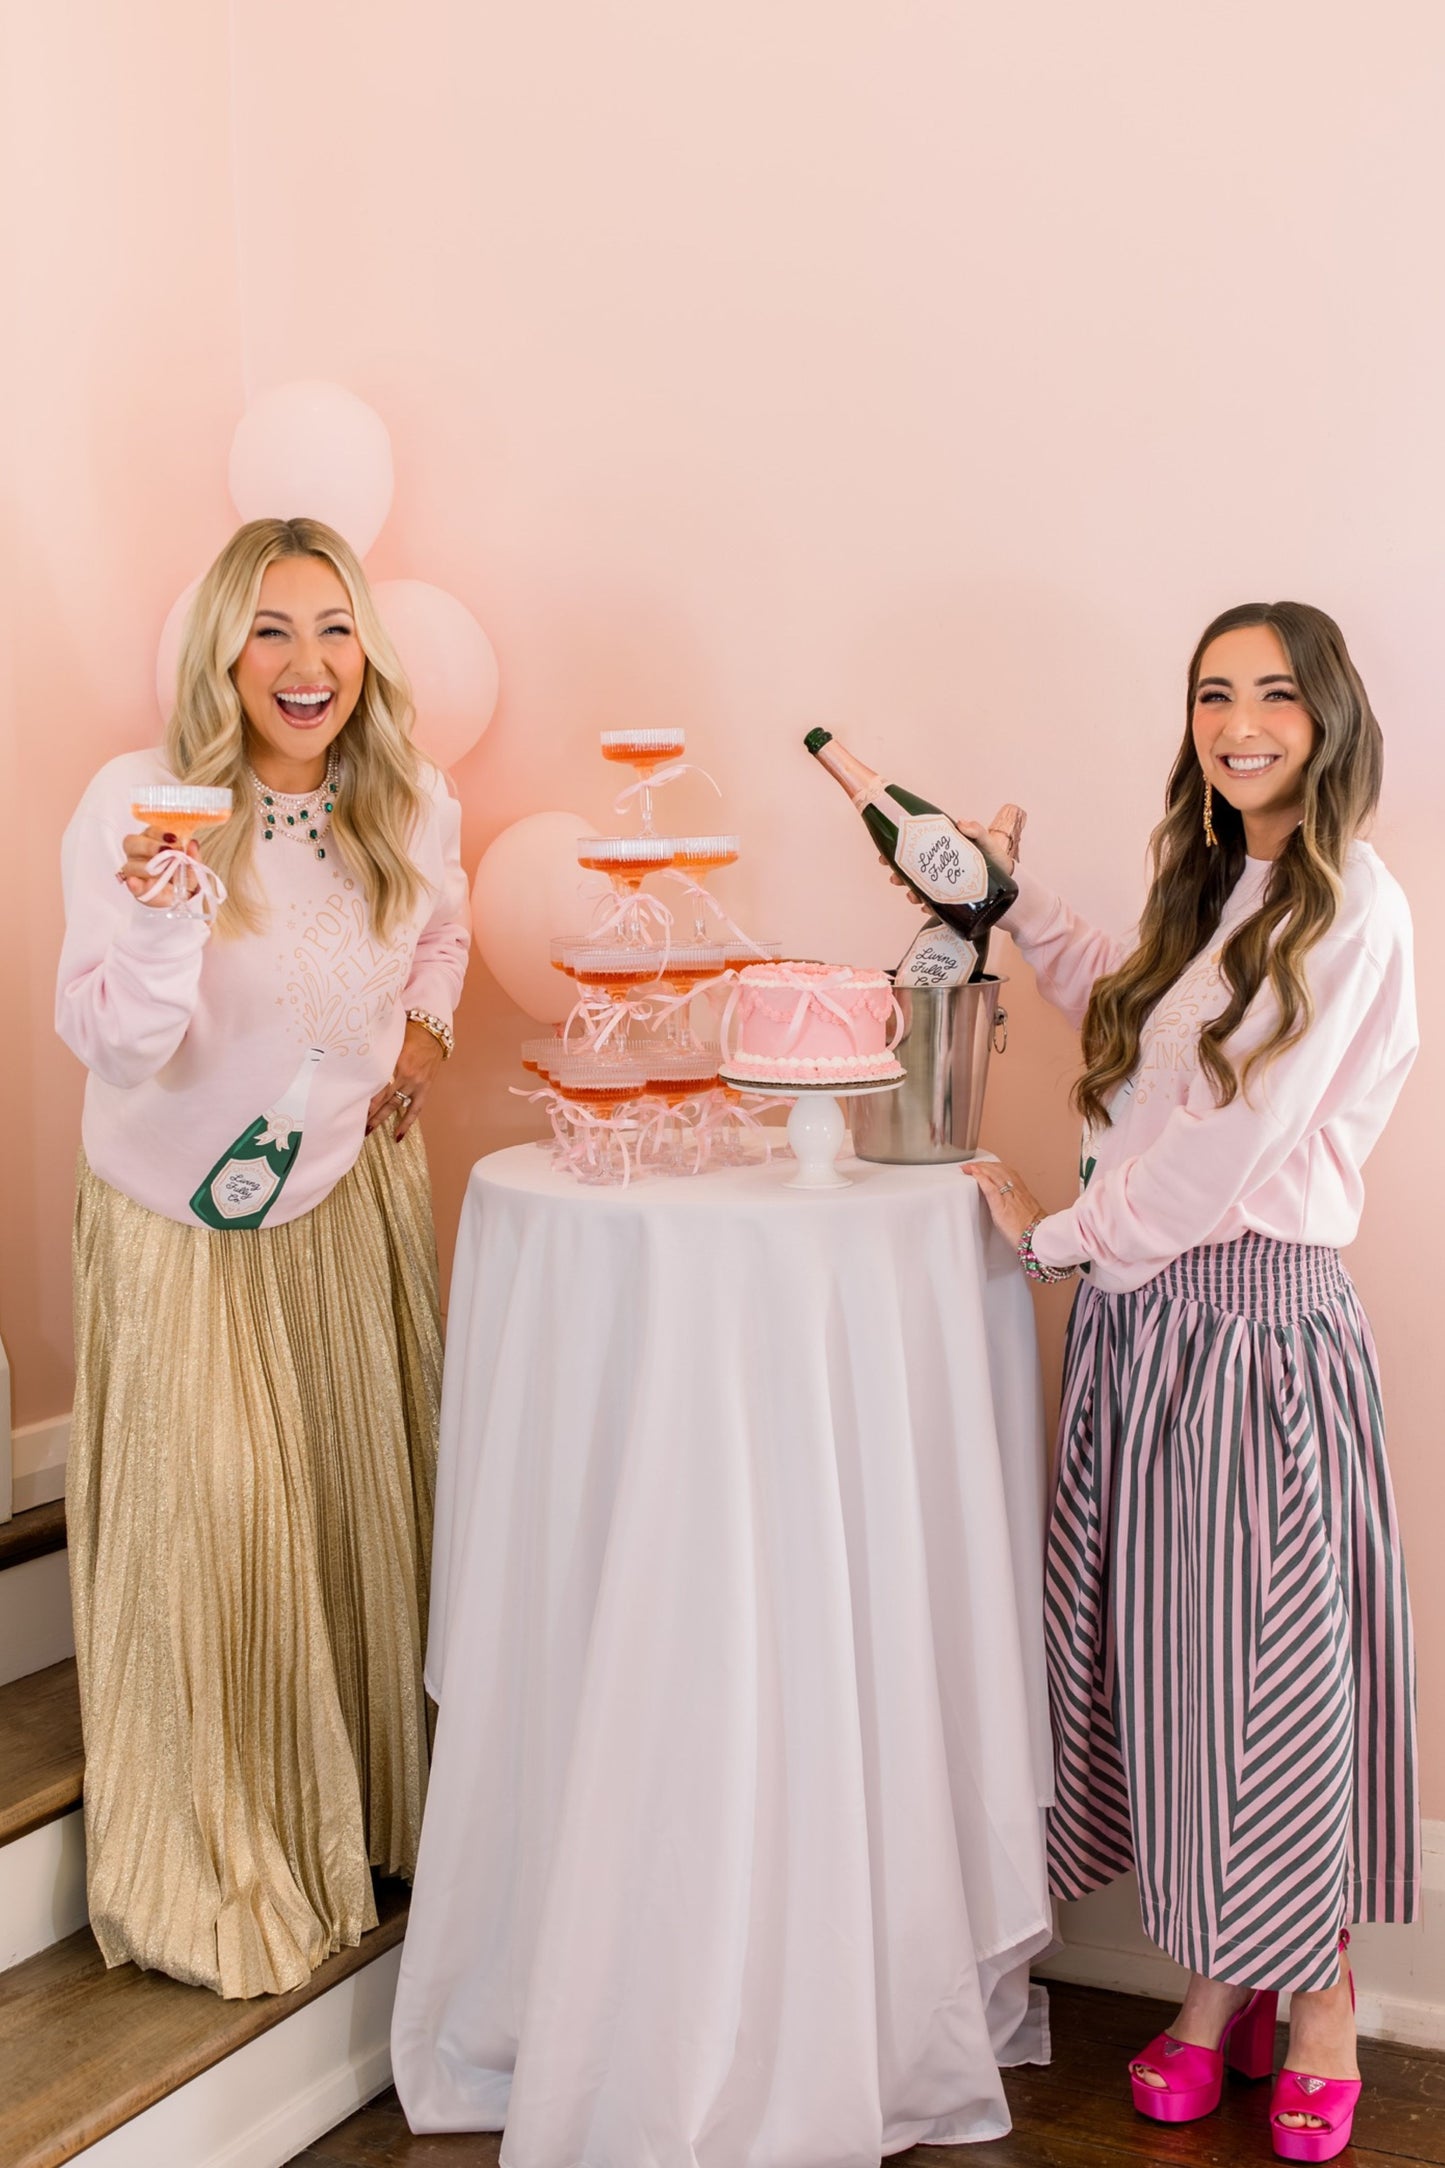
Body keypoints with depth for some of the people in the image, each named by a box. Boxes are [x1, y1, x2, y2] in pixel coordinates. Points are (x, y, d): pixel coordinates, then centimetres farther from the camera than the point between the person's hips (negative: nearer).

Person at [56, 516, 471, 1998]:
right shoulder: (136, 805, -19)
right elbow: (114, 1048, -26)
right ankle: (219, 1876, 17)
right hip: (184, 1224, -4)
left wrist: (424, 1024, 2)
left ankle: (377, 1821, 30)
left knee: (366, 1502, 10)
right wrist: (164, 916, -42)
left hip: (353, 1199, 4)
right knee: (213, 1530, -2)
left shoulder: (411, 809, -4)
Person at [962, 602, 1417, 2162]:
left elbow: (1234, 1138, -16)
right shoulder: (1208, 888, 13)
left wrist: (1061, 1236, -7)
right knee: (1163, 1653, 10)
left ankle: (1323, 2000, 22)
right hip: (1137, 1313, 7)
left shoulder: (1348, 906, -11)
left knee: (1275, 1654, 3)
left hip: (1256, 1315, -7)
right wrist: (1015, 905, 28)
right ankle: (1219, 1985, 25)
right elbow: (1128, 1016, 33)